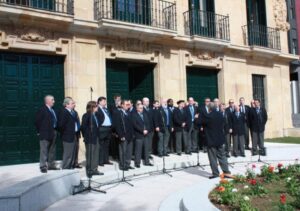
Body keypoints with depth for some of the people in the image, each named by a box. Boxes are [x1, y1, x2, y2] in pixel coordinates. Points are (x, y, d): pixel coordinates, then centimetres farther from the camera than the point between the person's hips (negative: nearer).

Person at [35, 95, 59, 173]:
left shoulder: (53, 110, 13)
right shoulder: (42, 110, -9)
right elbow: (37, 121, -11)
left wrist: (56, 131, 8)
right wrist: (39, 132, -8)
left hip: (53, 133, 8)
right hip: (45, 133, -8)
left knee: (52, 151, 14)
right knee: (44, 151, -2)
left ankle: (51, 165, 24)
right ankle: (43, 167, 4)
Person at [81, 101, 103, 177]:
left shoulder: (94, 115, 12)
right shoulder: (86, 115, -11)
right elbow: (83, 127, -15)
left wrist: (97, 135, 10)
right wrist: (85, 136, -13)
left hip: (95, 138, 8)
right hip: (90, 139, -8)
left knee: (96, 154, 12)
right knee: (90, 155, 0)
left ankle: (94, 169, 21)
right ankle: (89, 170, 9)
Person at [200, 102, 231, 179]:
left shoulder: (207, 116, -18)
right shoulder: (220, 115, 3)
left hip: (211, 140, -6)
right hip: (220, 139, 6)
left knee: (212, 157, 3)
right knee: (222, 156, 13)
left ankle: (215, 173, 7)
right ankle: (226, 172, 15)